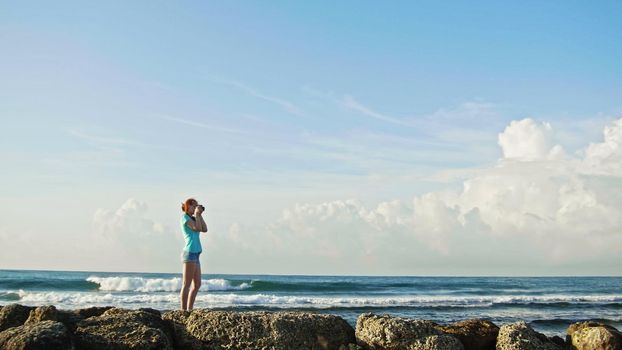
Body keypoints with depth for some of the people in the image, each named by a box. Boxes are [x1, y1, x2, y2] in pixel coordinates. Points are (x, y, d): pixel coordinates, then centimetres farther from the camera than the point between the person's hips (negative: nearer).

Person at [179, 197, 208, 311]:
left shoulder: (192, 218, 22)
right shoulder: (184, 217, -3)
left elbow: (204, 229, 13)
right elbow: (197, 228, -14)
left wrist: (200, 215, 12)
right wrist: (196, 214, -4)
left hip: (195, 254, 9)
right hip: (190, 253, -9)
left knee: (197, 284, 10)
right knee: (187, 284, -8)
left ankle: (189, 309, 13)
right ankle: (184, 310, -7)